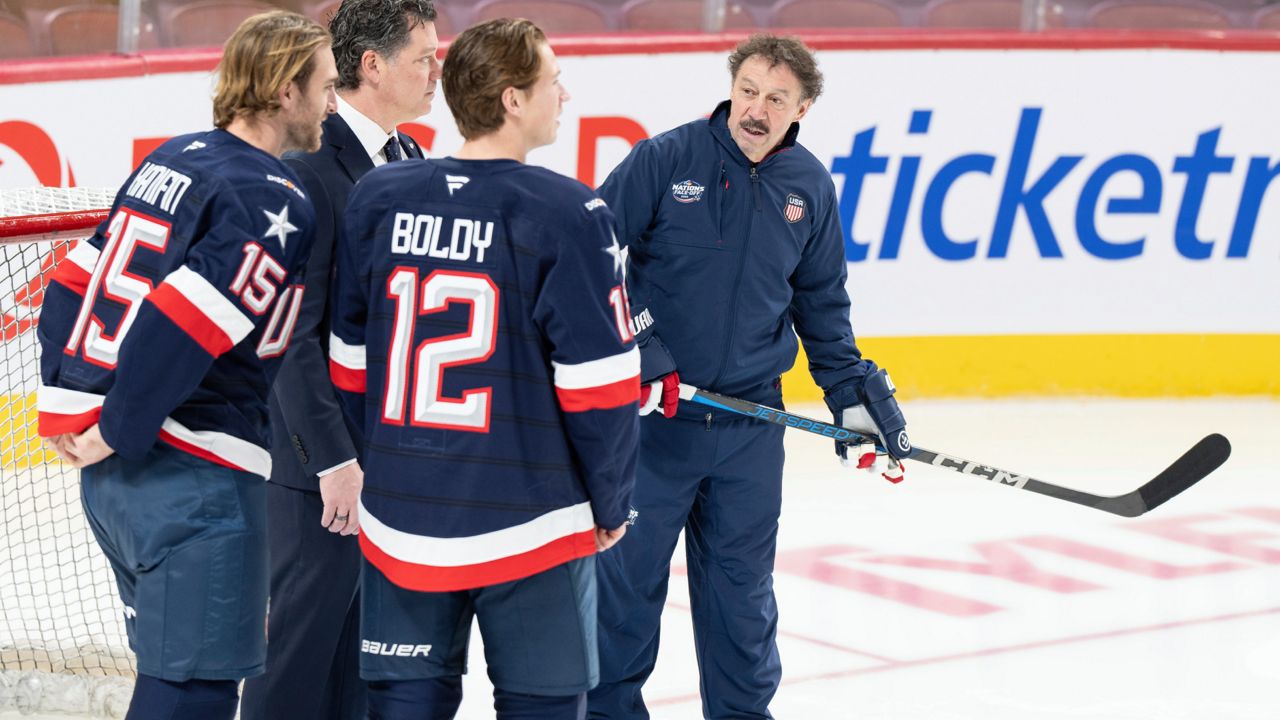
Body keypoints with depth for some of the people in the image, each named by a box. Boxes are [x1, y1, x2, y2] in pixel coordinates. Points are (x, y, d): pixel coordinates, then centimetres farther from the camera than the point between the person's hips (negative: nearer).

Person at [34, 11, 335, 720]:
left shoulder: (170, 160, 13)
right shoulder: (274, 202, -15)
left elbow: (73, 284, 14)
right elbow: (182, 327, -24)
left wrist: (66, 409, 11)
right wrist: (116, 436, -15)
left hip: (110, 477, 9)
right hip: (193, 476, -9)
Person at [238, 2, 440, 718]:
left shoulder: (409, 159, 10)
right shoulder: (310, 168, -17)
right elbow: (294, 334, -20)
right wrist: (334, 457, -21)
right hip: (325, 452, -8)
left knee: (369, 634, 14)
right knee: (310, 630, 0)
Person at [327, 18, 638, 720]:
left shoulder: (377, 198, 0)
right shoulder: (566, 214, -14)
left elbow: (349, 365, 7)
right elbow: (598, 388, -12)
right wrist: (611, 505, 2)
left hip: (400, 522, 4)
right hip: (530, 529, -4)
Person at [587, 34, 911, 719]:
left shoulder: (809, 188, 4)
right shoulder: (665, 160, -9)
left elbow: (821, 303, 16)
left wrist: (853, 388, 10)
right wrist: (633, 348, -14)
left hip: (750, 424, 3)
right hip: (650, 411, -3)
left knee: (741, 585, 12)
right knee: (627, 572, 3)